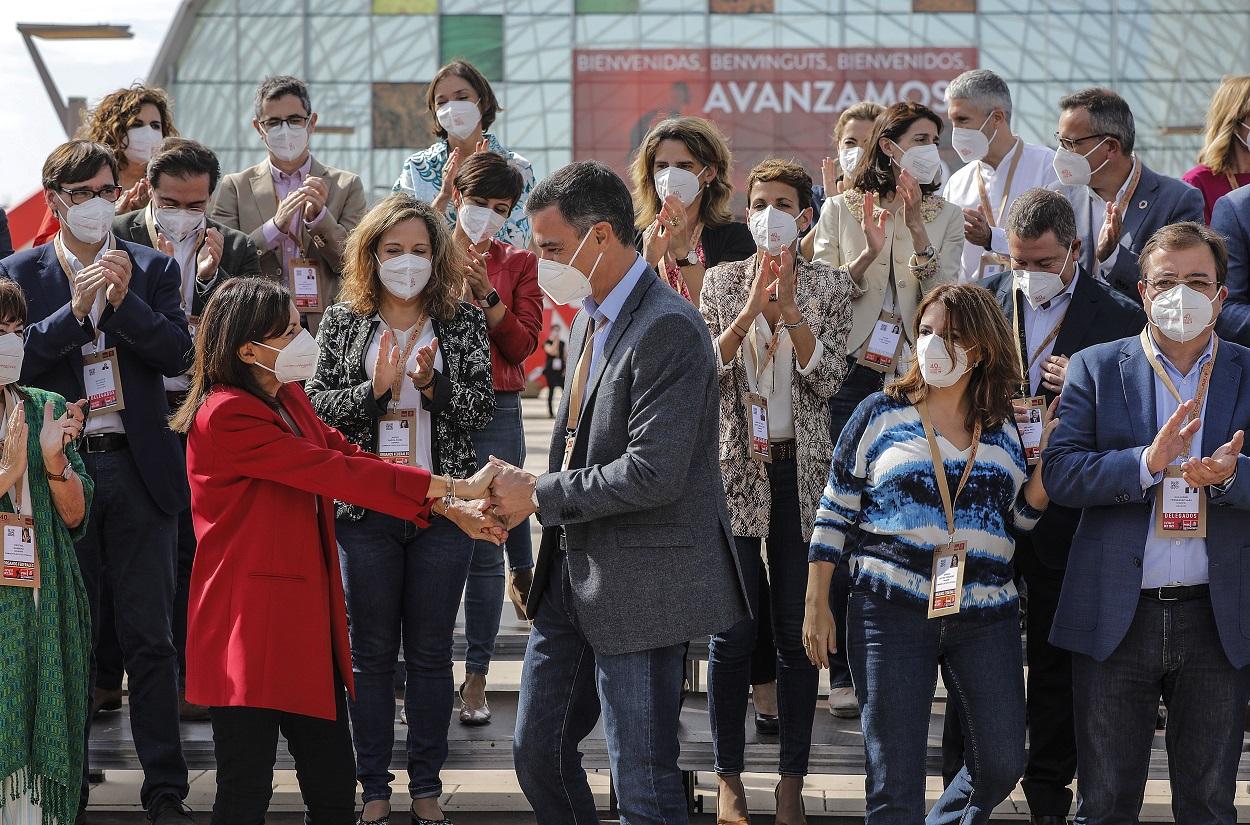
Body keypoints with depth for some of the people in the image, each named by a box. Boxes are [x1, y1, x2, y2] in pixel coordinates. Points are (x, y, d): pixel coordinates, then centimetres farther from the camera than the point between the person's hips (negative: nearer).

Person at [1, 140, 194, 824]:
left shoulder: (152, 269, 7)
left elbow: (176, 355, -3)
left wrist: (124, 299, -16)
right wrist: (75, 310, -18)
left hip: (139, 468, 1)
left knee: (151, 638, 2)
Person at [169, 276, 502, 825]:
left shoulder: (289, 400, 14)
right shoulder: (227, 416, -17)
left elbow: (349, 455, 9)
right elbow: (336, 473, -19)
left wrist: (452, 506, -3)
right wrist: (453, 487, -17)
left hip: (307, 621, 9)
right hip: (251, 629, -9)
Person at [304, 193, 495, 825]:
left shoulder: (463, 323, 4)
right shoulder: (343, 323, 4)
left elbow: (480, 410, -1)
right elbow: (318, 406, -1)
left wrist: (433, 382, -18)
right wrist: (376, 388, -16)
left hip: (443, 508, 0)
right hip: (366, 508, 0)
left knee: (431, 653, 6)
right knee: (372, 653, 5)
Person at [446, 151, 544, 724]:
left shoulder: (518, 264, 9)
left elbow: (523, 344, 0)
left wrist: (487, 295, -11)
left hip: (494, 410, 0)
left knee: (484, 546, -2)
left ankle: (476, 679, 3)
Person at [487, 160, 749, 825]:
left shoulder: (668, 329, -19)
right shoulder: (590, 316, 12)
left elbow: (653, 472, -25)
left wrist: (540, 496, -15)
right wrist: (525, 498, 0)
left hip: (640, 585, -10)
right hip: (573, 571, 10)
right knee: (537, 752, 16)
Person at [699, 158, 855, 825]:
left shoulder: (830, 286, 5)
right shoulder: (723, 281, 6)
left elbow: (827, 379, -5)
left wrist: (790, 310, -16)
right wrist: (750, 310, -17)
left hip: (801, 469, 0)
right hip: (735, 467, 0)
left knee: (798, 632, 3)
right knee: (732, 631, -1)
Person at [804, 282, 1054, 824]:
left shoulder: (1004, 429, 10)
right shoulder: (880, 414, 3)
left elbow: (1022, 518, 13)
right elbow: (834, 514, 5)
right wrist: (816, 605, 1)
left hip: (986, 615, 3)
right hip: (893, 613, -3)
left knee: (1002, 765, 3)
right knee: (894, 779, -2)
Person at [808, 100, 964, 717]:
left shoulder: (945, 216, 10)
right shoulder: (841, 210, 7)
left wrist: (916, 227, -10)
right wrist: (868, 254, -12)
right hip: (854, 379, -1)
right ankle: (845, 672, 1)